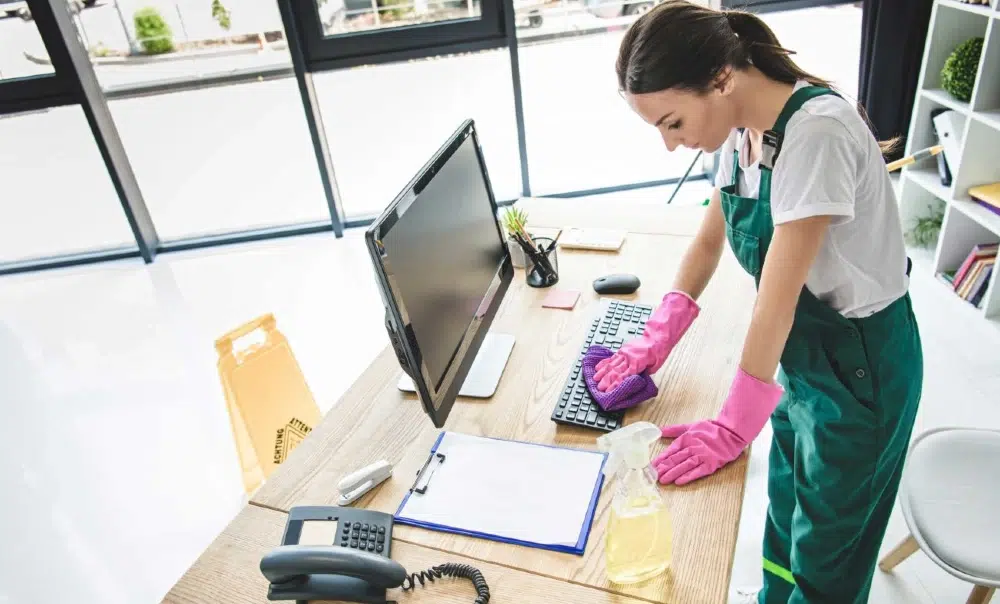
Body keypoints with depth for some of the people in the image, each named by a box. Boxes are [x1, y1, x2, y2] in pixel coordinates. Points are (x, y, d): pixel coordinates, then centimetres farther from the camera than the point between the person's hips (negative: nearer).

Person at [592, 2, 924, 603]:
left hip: (861, 365, -7)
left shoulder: (817, 130, -30)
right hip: (798, 352, 7)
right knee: (785, 514, 26)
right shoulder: (741, 130, -5)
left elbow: (778, 293, -30)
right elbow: (709, 239, 5)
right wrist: (659, 338, -5)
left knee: (826, 555, 14)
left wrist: (734, 425, -23)